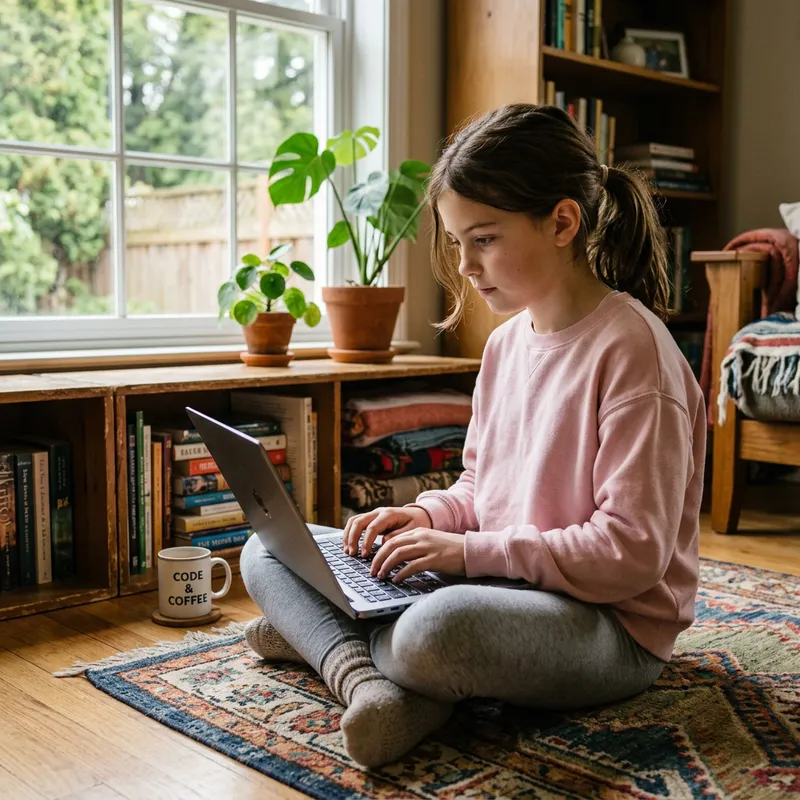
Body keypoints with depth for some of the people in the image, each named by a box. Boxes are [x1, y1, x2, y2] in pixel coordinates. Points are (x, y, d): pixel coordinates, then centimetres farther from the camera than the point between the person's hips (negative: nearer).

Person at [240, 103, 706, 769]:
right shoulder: (506, 341, 8)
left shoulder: (631, 347, -17)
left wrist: (471, 550, -21)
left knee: (438, 630, -43)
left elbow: (632, 551, -21)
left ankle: (320, 636, -13)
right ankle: (360, 673, -20)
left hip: (612, 627, -8)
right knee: (266, 550, 3)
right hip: (496, 588, 9)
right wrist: (428, 516, -3)